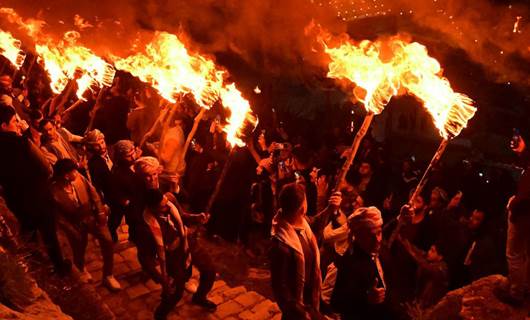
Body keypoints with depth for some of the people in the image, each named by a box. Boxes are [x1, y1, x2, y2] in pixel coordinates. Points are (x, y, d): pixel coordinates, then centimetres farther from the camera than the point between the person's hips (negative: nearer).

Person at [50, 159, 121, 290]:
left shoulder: (79, 177, -17)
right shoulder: (54, 192, -26)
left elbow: (93, 192, -3)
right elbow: (59, 217, -15)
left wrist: (100, 211, -5)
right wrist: (73, 232, -13)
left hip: (92, 216, 2)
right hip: (75, 224, -2)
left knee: (107, 242, -7)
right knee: (79, 251, 18)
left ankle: (108, 276, 13)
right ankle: (82, 269, 57)